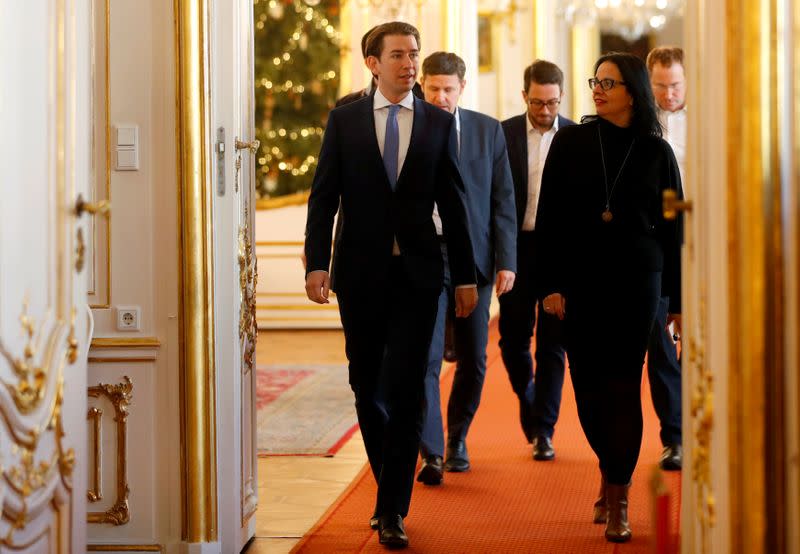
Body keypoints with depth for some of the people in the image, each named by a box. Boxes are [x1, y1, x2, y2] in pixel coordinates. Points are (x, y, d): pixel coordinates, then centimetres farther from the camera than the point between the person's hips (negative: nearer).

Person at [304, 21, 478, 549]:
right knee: (367, 386, 9)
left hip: (417, 272, -1)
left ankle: (392, 510, -1)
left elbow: (453, 203, 6)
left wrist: (467, 275, 5)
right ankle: (389, 487, 27)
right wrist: (316, 263, -9)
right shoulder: (344, 119, 4)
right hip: (359, 270, 1)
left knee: (405, 389, -6)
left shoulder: (439, 122, 5)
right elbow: (323, 197, 2)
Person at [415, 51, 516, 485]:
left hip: (474, 258, 2)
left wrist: (506, 261, -1)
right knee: (425, 358, -9)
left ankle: (457, 438, 28)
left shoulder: (488, 131, 5)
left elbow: (503, 200, 5)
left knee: (473, 360, 9)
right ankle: (431, 454, -7)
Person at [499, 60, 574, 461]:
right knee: (513, 338, 4)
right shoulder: (503, 135, 2)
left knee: (553, 343, 1)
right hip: (517, 247, 1)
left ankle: (543, 429, 7)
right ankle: (529, 400, 32)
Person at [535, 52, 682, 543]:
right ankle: (611, 470, 27)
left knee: (623, 385, -3)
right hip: (580, 279, 1)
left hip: (636, 280, -1)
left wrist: (679, 298, 2)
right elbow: (549, 217, 1)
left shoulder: (656, 152, 3)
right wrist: (552, 284, -7)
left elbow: (673, 228, 5)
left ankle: (618, 500, 2)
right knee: (588, 385, 4)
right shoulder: (570, 142, 3)